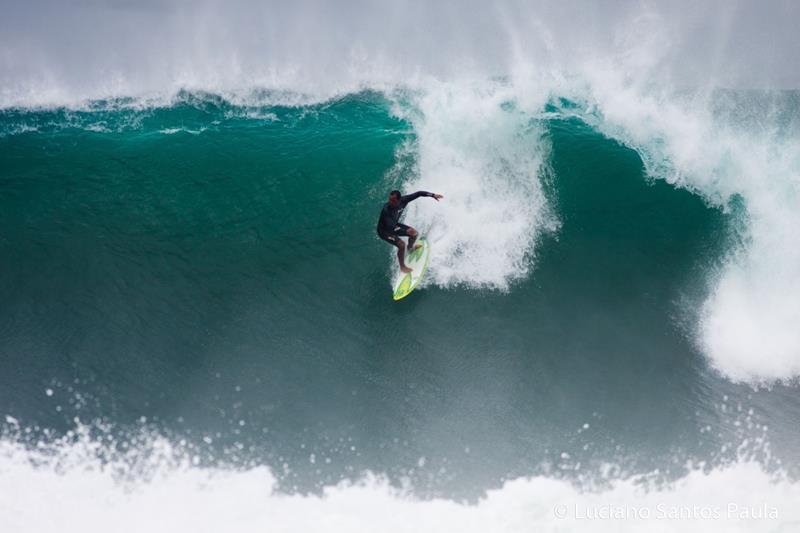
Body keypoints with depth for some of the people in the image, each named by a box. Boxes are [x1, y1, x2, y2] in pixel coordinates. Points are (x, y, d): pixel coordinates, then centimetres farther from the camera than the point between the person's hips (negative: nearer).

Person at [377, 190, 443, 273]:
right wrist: (406, 231, -42)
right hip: (384, 230, -7)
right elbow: (391, 227, -42)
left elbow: (418, 194, -13)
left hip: (394, 225, 7)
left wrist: (432, 195, -17)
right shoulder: (386, 210, -40)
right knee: (401, 245, -20)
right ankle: (402, 267, 4)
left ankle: (410, 248, 44)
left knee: (414, 233, 10)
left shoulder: (403, 200, -23)